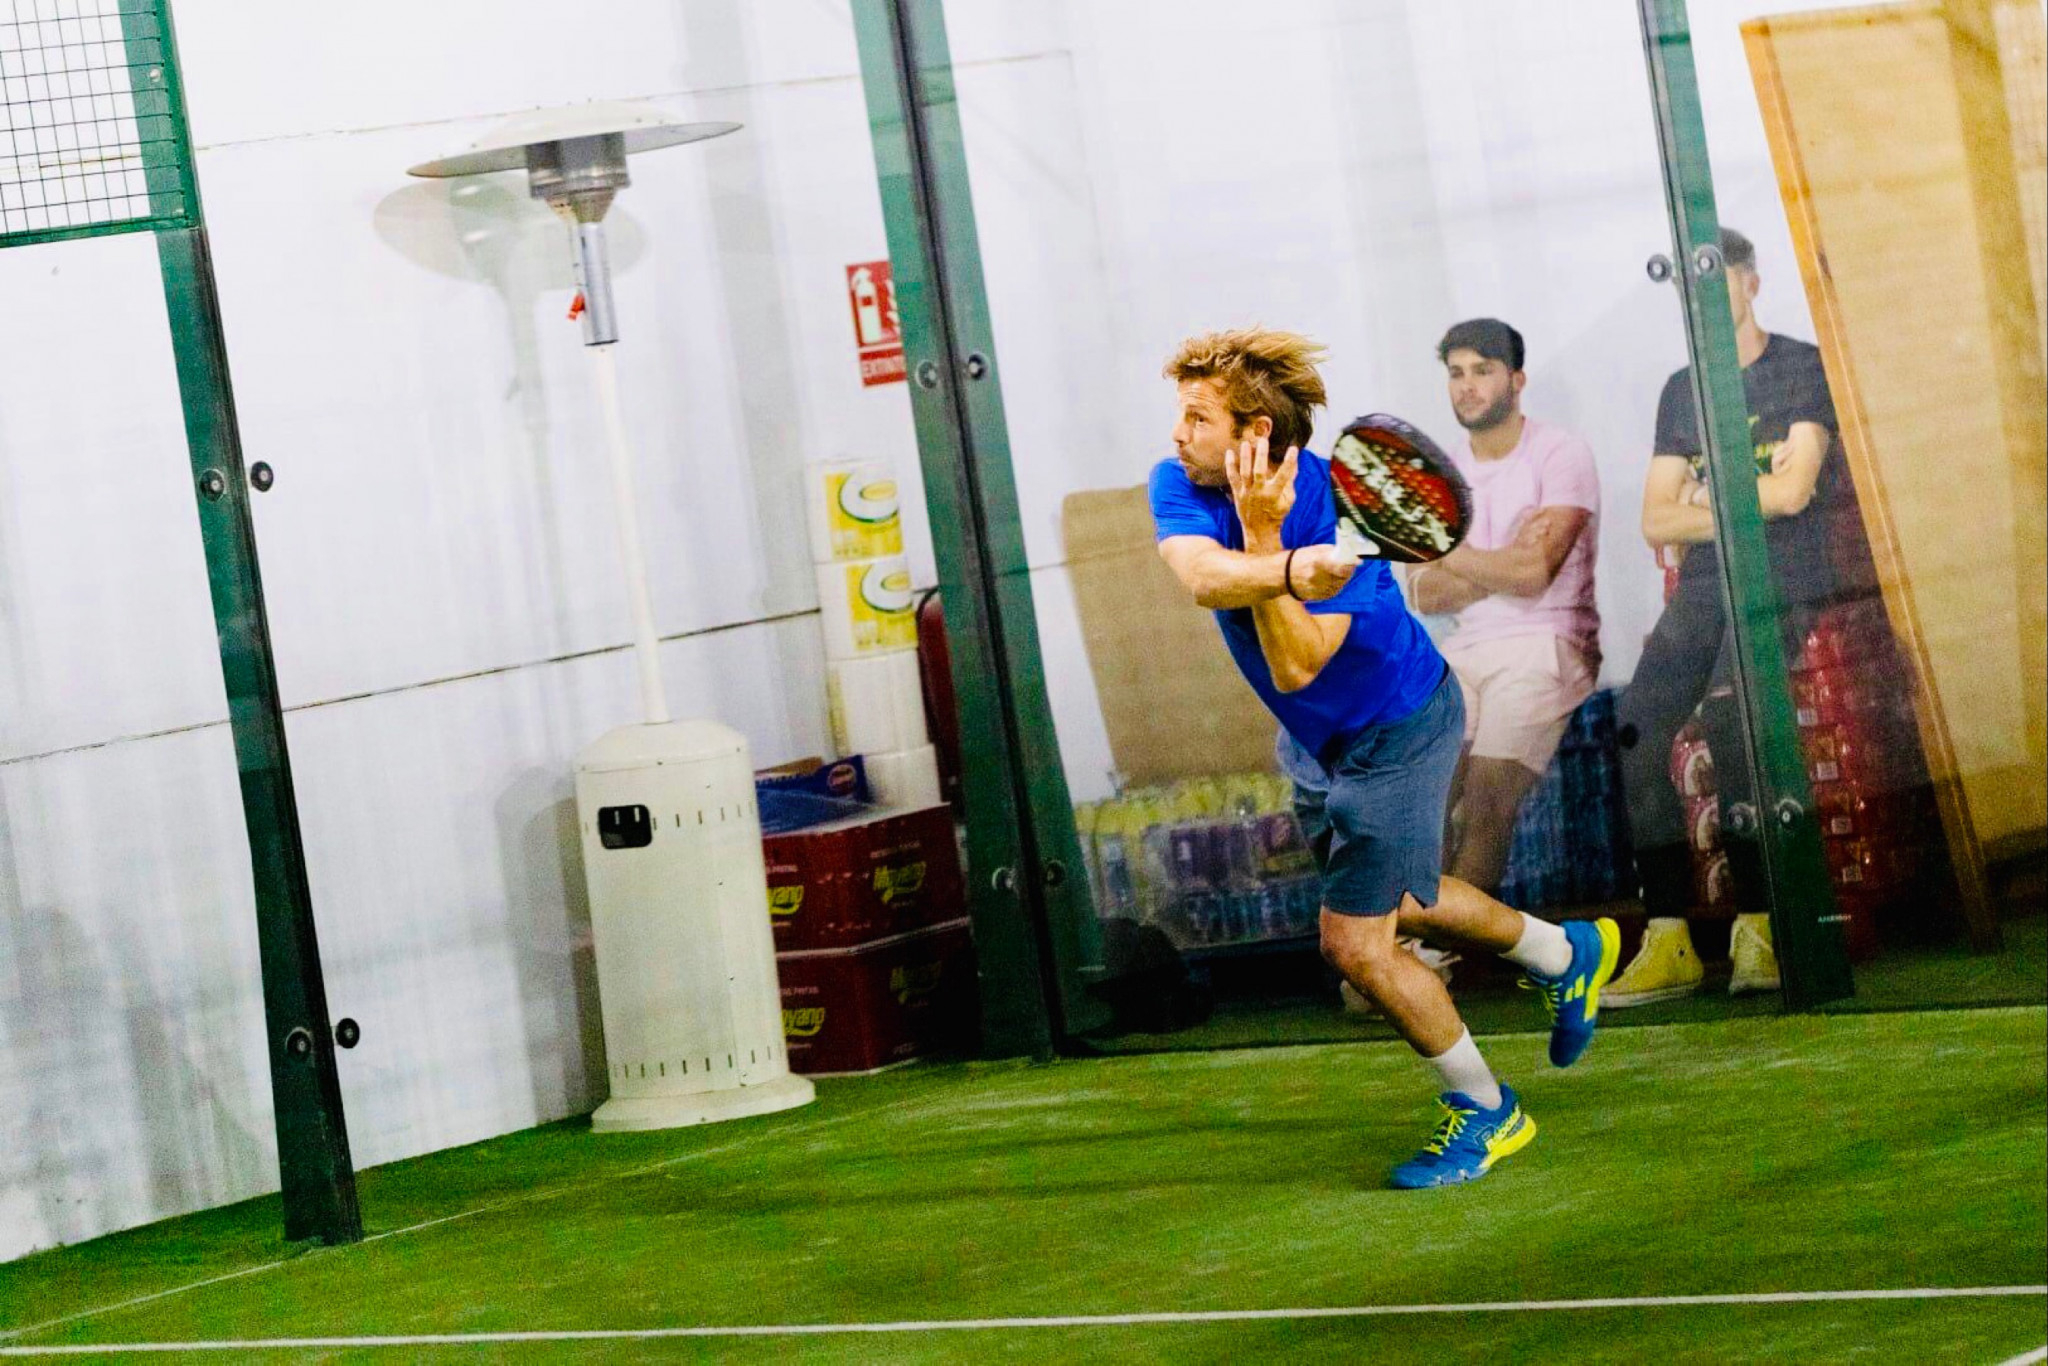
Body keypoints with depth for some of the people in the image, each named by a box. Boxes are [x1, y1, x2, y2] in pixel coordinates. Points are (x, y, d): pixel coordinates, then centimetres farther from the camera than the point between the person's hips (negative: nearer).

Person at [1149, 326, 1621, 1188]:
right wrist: (1291, 569, -56)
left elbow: (1295, 667, -39)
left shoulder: (1336, 512, -34)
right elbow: (1201, 577, -39)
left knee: (1355, 942, -6)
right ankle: (1566, 956, 50)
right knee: (1395, 902, 25)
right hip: (1315, 738, 8)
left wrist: (1262, 536, -44)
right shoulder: (1178, 485, -18)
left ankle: (1486, 1109, 16)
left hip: (1397, 732, -8)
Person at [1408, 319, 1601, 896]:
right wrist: (1502, 566, -9)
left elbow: (1533, 573, -13)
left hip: (1546, 647, -6)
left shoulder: (1561, 455, -2)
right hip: (1465, 652, 6)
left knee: (1485, 798, -24)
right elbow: (1426, 596, 6)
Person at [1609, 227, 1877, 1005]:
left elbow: (1792, 492, -8)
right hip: (1703, 591, 5)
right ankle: (1668, 941, -19)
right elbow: (1657, 524, 11)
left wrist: (1707, 495, 4)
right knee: (1636, 728, -18)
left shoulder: (1803, 369, 4)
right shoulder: (1680, 392, 20)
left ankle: (1758, 928, -26)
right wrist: (1755, 494, -2)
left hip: (1786, 586, -5)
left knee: (1726, 713, -31)